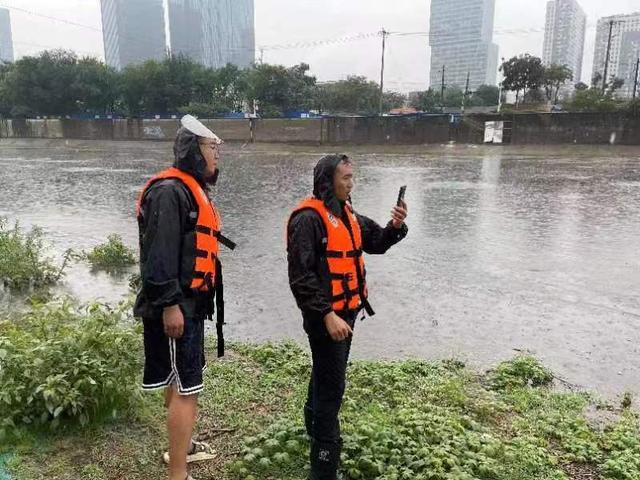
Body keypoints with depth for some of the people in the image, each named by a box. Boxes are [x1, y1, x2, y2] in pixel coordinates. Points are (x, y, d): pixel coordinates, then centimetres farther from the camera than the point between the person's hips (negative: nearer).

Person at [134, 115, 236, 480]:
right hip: (175, 307, -11)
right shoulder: (170, 190, -16)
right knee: (186, 388, -7)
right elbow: (159, 252, -23)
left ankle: (181, 446, 39)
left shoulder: (192, 189, 17)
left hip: (189, 303, 11)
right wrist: (169, 304, -25)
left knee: (179, 381, 22)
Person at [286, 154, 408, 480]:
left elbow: (377, 242, 13)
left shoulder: (346, 214, 10)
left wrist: (396, 226, -7)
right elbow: (301, 275, -24)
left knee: (326, 376, 26)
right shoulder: (309, 218, -19)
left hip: (346, 311, 9)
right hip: (325, 315, -9)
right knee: (331, 386, -4)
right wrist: (327, 314, -27)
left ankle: (315, 426, 48)